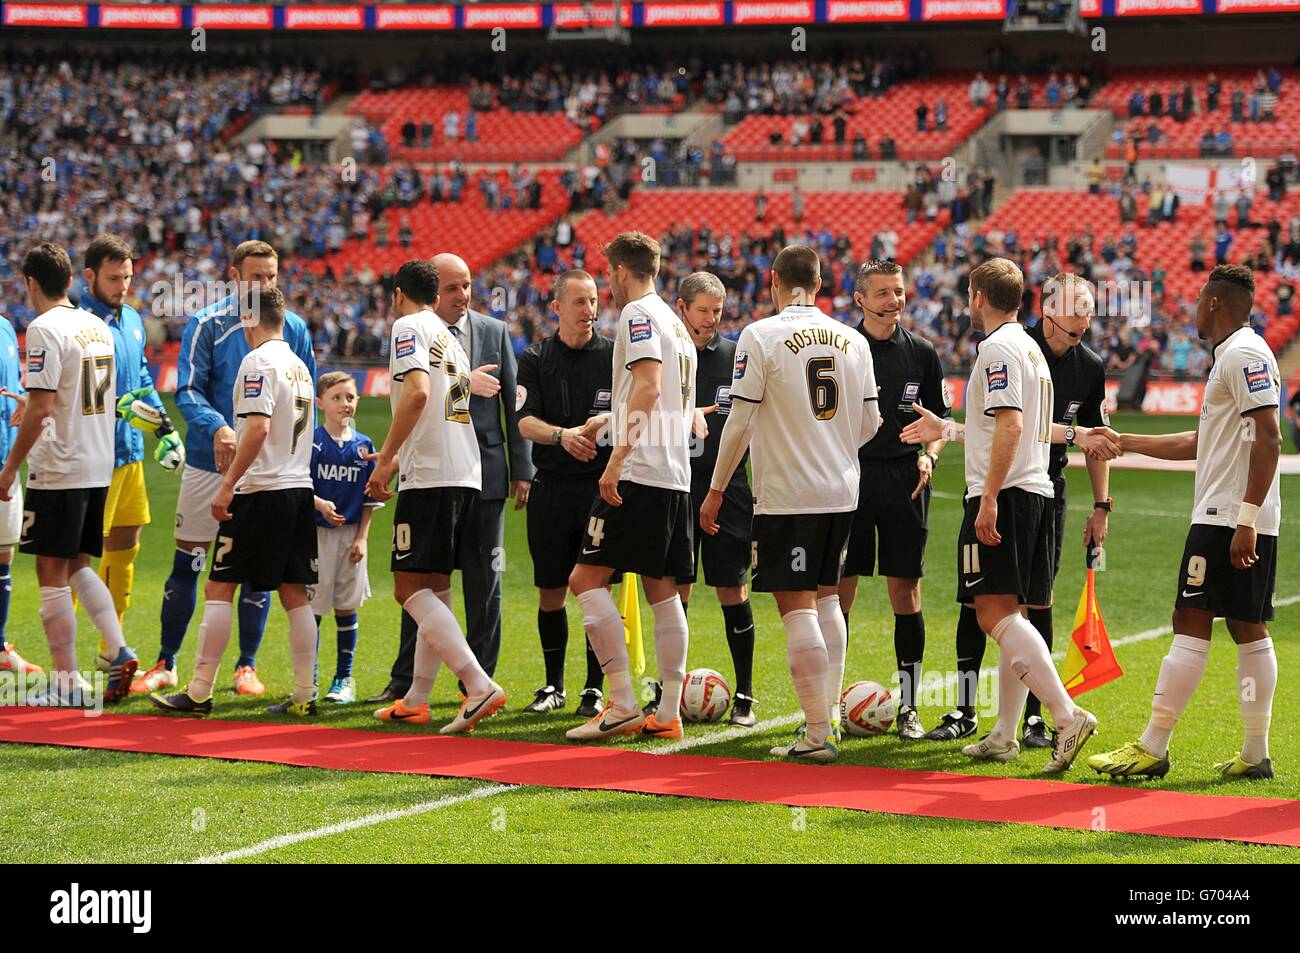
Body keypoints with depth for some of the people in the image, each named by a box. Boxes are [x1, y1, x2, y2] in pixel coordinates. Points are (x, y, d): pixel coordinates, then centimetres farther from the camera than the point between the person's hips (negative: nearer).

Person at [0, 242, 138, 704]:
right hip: (99, 467, 8)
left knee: (52, 574, 0)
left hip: (58, 470, -8)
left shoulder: (45, 329, -13)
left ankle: (66, 682, 2)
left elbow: (40, 410, -19)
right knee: (77, 566, 17)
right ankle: (119, 652, 4)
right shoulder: (98, 327, 11)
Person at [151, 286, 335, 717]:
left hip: (260, 492, -8)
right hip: (298, 489, 8)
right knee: (295, 593, 8)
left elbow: (259, 428, -21)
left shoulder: (258, 362, -10)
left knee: (219, 588, -3)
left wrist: (228, 484, -20)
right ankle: (305, 695, 7)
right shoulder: (298, 365, 15)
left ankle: (199, 693, -3)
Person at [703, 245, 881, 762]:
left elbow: (740, 422, -10)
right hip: (842, 491, 5)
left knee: (797, 605, -3)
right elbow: (870, 423, 11)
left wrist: (716, 490, 0)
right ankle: (829, 712, 20)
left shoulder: (760, 336, -9)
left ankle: (818, 734, -6)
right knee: (825, 596, 20)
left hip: (785, 494, -5)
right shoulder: (852, 341, 5)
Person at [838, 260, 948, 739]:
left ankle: (908, 705, 9)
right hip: (848, 476, -1)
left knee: (906, 595, 2)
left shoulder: (922, 353, 7)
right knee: (837, 594, 0)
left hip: (904, 480, 1)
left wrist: (929, 456, -4)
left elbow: (940, 420, 14)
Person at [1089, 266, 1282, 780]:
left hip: (1227, 520, -10)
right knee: (1248, 629, 8)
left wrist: (1246, 519, -25)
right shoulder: (1233, 356, 21)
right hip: (1245, 524, 10)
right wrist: (1125, 442, 34)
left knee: (1192, 623, -9)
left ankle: (1153, 748, -8)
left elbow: (1269, 439, -20)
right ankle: (1255, 755, 9)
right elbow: (1200, 442, 29)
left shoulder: (1244, 355, -11)